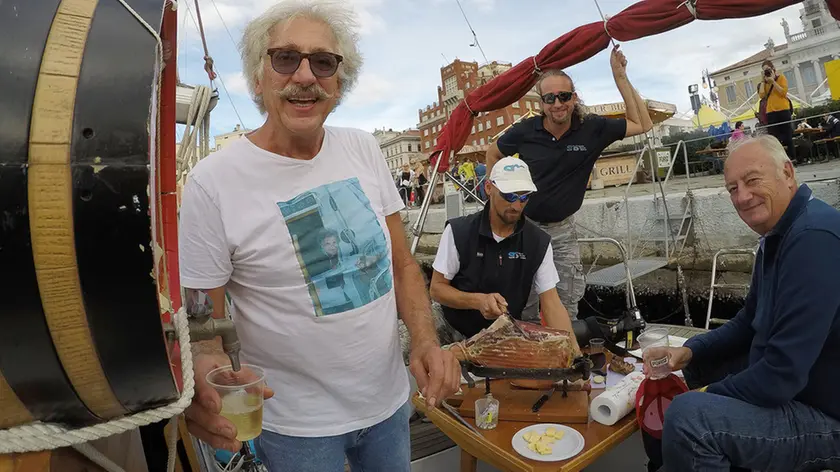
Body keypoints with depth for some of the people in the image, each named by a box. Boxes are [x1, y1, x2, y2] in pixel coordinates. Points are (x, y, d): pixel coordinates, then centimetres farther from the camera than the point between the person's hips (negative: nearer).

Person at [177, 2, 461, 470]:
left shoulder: (364, 148, -4)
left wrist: (426, 340, -13)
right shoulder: (213, 182, -17)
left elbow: (402, 263, 1)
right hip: (298, 424, -3)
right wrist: (206, 366, -33)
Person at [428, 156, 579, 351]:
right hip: (457, 333, -2)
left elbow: (551, 303, -7)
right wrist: (478, 300, -26)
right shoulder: (458, 231, -12)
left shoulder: (539, 242, -6)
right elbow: (436, 289, -8)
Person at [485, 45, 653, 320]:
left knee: (568, 302, 10)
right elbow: (493, 154, 6)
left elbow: (642, 124, -7)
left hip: (562, 229, 1)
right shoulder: (525, 131, -11)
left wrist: (620, 77, -13)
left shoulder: (592, 129, -8)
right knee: (523, 303, 7)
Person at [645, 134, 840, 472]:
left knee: (687, 416, -27)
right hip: (782, 388, 10)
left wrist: (706, 396, -14)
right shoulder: (777, 236, 7)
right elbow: (750, 323, 16)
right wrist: (689, 352, 0)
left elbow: (782, 374, -29)